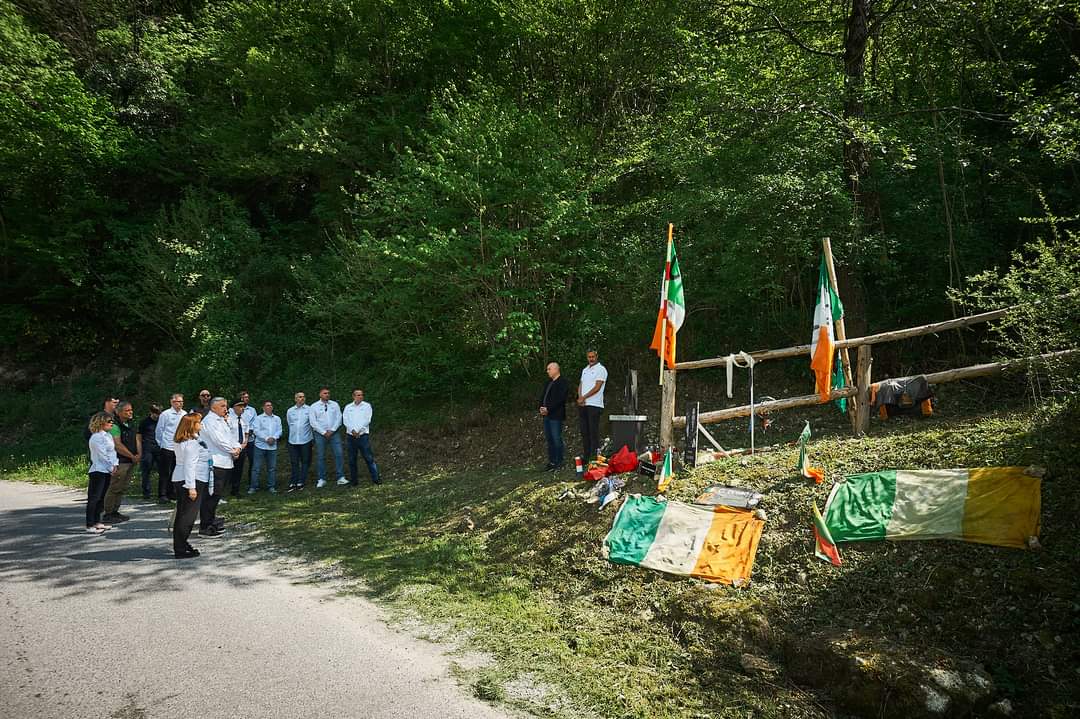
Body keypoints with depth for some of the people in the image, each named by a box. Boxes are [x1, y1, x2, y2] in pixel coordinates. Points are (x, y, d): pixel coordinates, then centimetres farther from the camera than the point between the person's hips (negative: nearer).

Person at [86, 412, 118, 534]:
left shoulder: (108, 435, 14)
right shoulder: (96, 438, -13)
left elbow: (113, 451, 12)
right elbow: (102, 455, -15)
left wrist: (115, 465, -1)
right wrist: (111, 468, -11)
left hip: (107, 471, 9)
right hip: (98, 471, -9)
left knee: (101, 498, 13)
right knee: (94, 498, -6)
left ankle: (97, 522, 21)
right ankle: (90, 525, -5)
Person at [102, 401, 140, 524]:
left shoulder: (131, 424, 15)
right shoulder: (115, 426, -13)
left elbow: (137, 439, 15)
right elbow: (118, 445, -19)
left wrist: (139, 454, -1)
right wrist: (132, 456, -12)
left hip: (131, 462, 9)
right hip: (119, 462, -9)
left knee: (122, 489, 14)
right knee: (114, 488, -6)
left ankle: (115, 512, 23)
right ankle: (108, 514, 1)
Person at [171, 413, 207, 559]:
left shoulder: (181, 441, 13)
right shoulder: (191, 443, -19)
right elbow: (190, 465, -22)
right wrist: (191, 487, -23)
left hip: (180, 481, 10)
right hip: (192, 481, -10)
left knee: (182, 514, 16)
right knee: (188, 515, -4)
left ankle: (180, 544, 26)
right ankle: (181, 550, 0)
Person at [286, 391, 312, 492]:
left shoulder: (309, 409, 0)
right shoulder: (290, 411, 10)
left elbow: (312, 422, -2)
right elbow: (289, 423, 18)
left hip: (305, 440, -2)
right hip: (293, 440, 2)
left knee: (305, 462, 2)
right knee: (293, 462, 4)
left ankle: (301, 482, 9)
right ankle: (292, 483, 8)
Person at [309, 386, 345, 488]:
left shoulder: (335, 404, 7)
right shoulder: (314, 407, 1)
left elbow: (338, 418, 3)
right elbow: (313, 422, -3)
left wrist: (331, 430, -8)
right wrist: (324, 432, -9)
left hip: (333, 432, 1)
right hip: (320, 433, -1)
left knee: (338, 454, -6)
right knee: (320, 457, 2)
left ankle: (341, 478, -4)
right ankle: (321, 479, 10)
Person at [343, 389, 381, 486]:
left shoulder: (366, 406, 5)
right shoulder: (348, 407, 11)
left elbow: (367, 420, -4)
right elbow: (345, 420, 1)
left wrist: (358, 431, -11)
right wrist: (353, 430, -12)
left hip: (363, 435, -2)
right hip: (350, 435, 2)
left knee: (369, 458, -5)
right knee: (352, 459, 7)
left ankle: (375, 478, -2)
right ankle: (353, 480, 15)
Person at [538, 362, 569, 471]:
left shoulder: (562, 383, -8)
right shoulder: (548, 382, 19)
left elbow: (560, 399, -17)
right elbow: (542, 396, 18)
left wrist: (548, 409, -18)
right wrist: (541, 408, 1)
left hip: (556, 416, -9)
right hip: (546, 415, 9)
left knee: (556, 439, -6)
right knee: (549, 439, 11)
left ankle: (559, 463, 0)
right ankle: (551, 462, 18)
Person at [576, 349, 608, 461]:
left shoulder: (601, 369, -3)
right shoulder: (585, 370, 20)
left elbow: (597, 388, -11)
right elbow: (580, 385, 16)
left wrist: (584, 397, -11)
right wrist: (580, 397, -3)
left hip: (594, 405, -7)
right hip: (582, 405, 7)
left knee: (594, 431, -8)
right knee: (584, 431, 8)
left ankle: (595, 456, -6)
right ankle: (586, 456, 14)